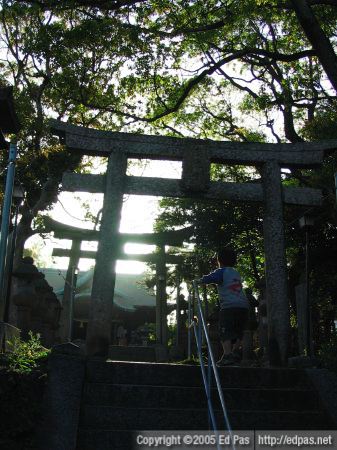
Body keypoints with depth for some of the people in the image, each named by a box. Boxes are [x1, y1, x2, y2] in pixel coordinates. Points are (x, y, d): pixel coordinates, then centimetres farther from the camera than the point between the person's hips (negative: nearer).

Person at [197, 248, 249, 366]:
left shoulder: (222, 272, 0)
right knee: (238, 333, 18)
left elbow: (208, 279, -13)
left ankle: (227, 355, -20)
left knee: (225, 333, -8)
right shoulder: (236, 273, 22)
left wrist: (198, 281, 4)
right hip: (243, 306, 7)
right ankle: (236, 352, 8)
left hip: (229, 306, -7)